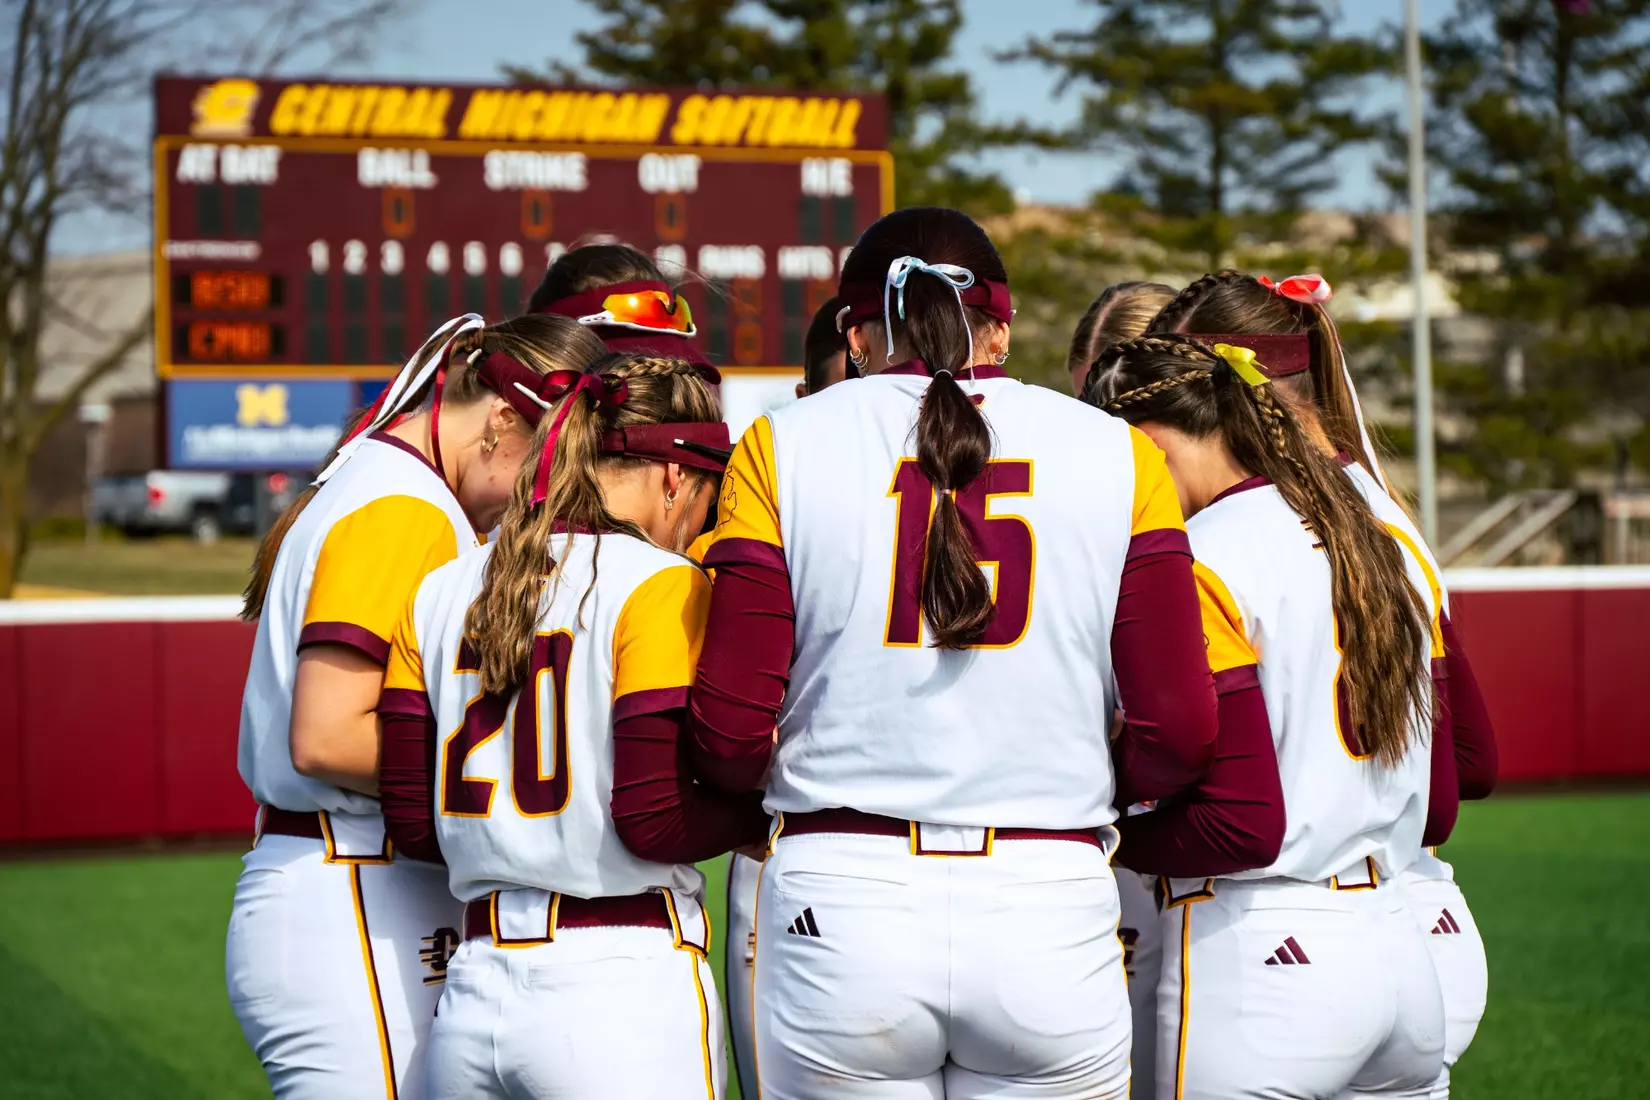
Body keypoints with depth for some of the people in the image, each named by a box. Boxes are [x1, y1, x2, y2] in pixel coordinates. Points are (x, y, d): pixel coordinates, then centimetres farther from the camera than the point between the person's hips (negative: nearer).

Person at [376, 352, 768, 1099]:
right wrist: (764, 809, 3)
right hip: (625, 987, -6)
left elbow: (413, 821, 10)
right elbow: (654, 821, -14)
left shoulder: (441, 591, 10)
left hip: (470, 999, 6)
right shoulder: (658, 586, -7)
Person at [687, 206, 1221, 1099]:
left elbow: (731, 734, -2)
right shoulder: (1116, 456, 5)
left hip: (840, 909, 0)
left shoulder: (782, 449, 3)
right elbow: (1181, 732, 1)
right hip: (1052, 912, 1)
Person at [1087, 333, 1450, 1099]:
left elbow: (1241, 825, -17)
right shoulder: (1392, 551, 14)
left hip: (1257, 966, -8)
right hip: (1401, 956, 8)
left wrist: (1099, 835, -3)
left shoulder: (1200, 566, -11)